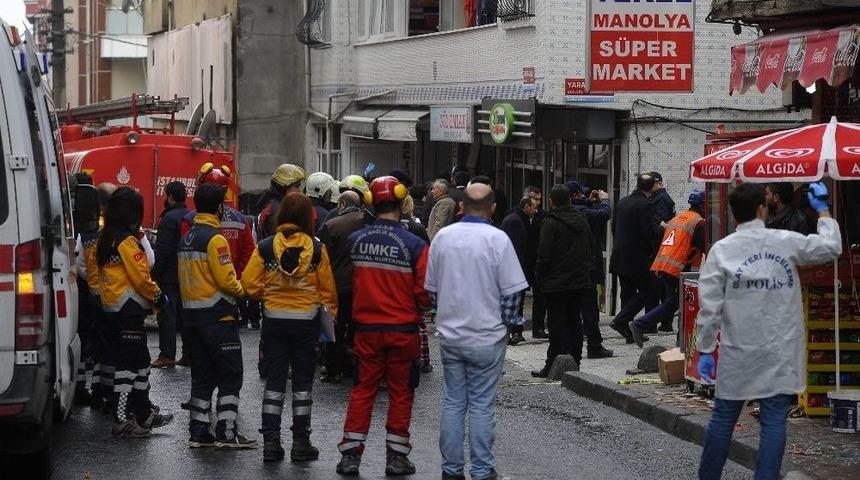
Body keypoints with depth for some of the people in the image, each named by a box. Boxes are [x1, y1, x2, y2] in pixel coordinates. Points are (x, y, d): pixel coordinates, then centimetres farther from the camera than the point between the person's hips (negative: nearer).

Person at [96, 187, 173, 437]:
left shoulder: (105, 240, 12)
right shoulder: (127, 241, -16)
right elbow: (140, 277, -18)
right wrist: (158, 297, -2)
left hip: (112, 308, 9)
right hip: (129, 310, -9)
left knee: (140, 361, 17)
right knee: (128, 364, -6)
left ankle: (143, 413, 24)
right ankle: (122, 421, -5)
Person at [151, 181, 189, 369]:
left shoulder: (169, 218, -14)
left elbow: (162, 250, -18)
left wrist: (155, 274, -13)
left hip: (170, 276, -8)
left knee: (167, 315, -5)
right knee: (186, 315, 11)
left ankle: (167, 355, -7)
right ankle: (189, 354, 12)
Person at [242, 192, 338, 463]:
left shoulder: (266, 247, -6)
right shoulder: (316, 248, -8)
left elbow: (249, 283, -7)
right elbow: (327, 288, -3)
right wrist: (330, 314, 11)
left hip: (274, 319, 1)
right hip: (306, 321, -1)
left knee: (274, 381, 8)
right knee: (303, 382, 8)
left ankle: (271, 441, 6)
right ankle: (301, 443, 10)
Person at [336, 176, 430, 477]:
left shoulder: (356, 240, -6)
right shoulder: (414, 245, -15)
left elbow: (345, 280, 7)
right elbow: (425, 291, -11)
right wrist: (423, 307, 10)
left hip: (366, 328, 3)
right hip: (403, 329, -2)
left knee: (363, 389, 12)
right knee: (400, 392, 10)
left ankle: (350, 454, 11)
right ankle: (396, 456, 14)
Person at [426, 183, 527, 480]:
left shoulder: (443, 237, 2)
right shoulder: (497, 239, -11)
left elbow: (431, 287, 10)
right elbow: (512, 291, -10)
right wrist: (505, 322, 6)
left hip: (449, 333, 4)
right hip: (486, 337, -4)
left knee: (453, 402, 11)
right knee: (481, 405, 1)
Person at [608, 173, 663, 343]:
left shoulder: (622, 202, 9)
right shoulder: (645, 205, -15)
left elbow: (614, 227, 17)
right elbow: (650, 232, -21)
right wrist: (661, 228, -2)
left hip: (619, 257, 8)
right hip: (638, 258, -8)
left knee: (627, 293, 12)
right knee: (646, 292, 1)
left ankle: (628, 332, 12)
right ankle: (621, 320, -11)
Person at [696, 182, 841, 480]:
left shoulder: (722, 250, -6)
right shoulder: (786, 243, -4)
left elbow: (709, 307, -7)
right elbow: (831, 247, 11)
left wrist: (705, 349, 1)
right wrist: (822, 209, 25)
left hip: (738, 354, 0)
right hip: (780, 355, 0)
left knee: (723, 419, 11)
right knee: (774, 421, 2)